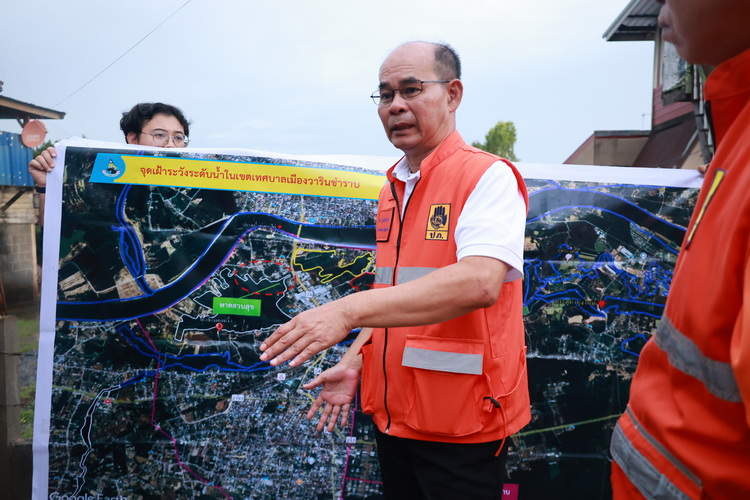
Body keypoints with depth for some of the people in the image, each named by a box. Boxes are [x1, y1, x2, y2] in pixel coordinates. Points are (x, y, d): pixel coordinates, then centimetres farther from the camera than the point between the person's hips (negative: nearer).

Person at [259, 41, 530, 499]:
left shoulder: (488, 176, -14)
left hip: (461, 426, -7)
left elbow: (478, 282, -30)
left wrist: (348, 311, -34)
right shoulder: (393, 190, 11)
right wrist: (355, 362, 8)